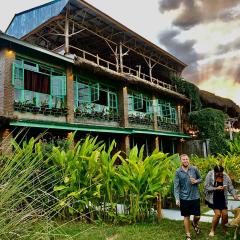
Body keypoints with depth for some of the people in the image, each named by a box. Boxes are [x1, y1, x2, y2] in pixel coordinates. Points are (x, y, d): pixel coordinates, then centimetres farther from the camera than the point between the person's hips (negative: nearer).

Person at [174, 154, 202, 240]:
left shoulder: (194, 169, -3)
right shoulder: (178, 171, -7)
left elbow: (200, 179, 10)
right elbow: (176, 186, -8)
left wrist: (196, 181, -13)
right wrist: (177, 198, -16)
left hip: (195, 197, 1)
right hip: (184, 198, -1)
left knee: (197, 216, 8)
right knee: (186, 217, 9)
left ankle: (195, 224, 44)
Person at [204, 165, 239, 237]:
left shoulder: (225, 176, -5)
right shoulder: (210, 175, -14)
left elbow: (230, 187, -1)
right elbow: (206, 187, -14)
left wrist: (234, 195, -17)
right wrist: (216, 188, -24)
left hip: (222, 198, 4)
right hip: (213, 198, -3)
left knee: (225, 214, -1)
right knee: (218, 214, -11)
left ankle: (224, 230, 25)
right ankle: (212, 230, 11)